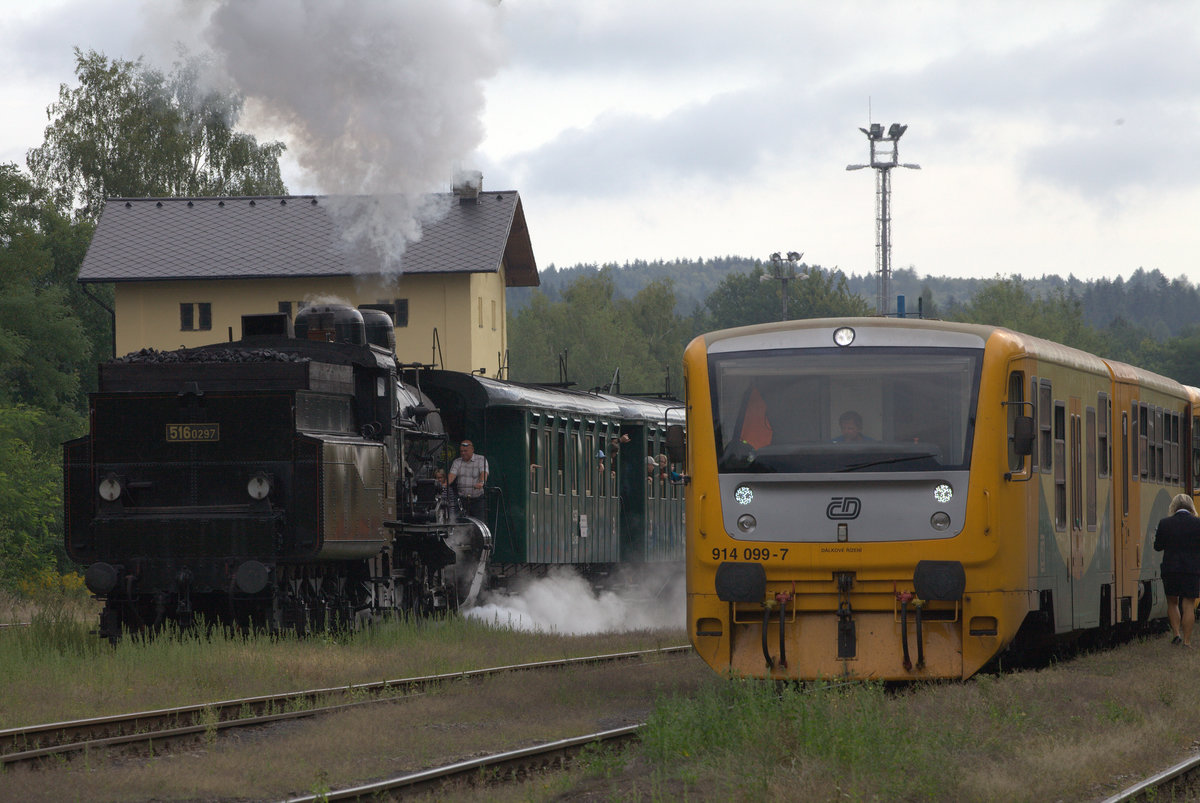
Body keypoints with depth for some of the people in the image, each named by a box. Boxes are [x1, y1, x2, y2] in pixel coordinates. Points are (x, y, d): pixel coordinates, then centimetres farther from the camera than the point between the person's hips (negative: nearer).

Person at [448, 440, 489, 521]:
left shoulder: (481, 459, 1)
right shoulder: (457, 462, 10)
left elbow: (484, 473, -15)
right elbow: (452, 474, -4)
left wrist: (481, 482, -37)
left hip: (478, 499, -2)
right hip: (462, 499, 2)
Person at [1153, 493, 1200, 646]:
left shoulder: (1165, 523, -4)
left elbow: (1158, 546, 4)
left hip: (1170, 569, 0)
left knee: (1172, 603, 18)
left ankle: (1176, 633, 8)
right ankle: (1186, 640, 2)